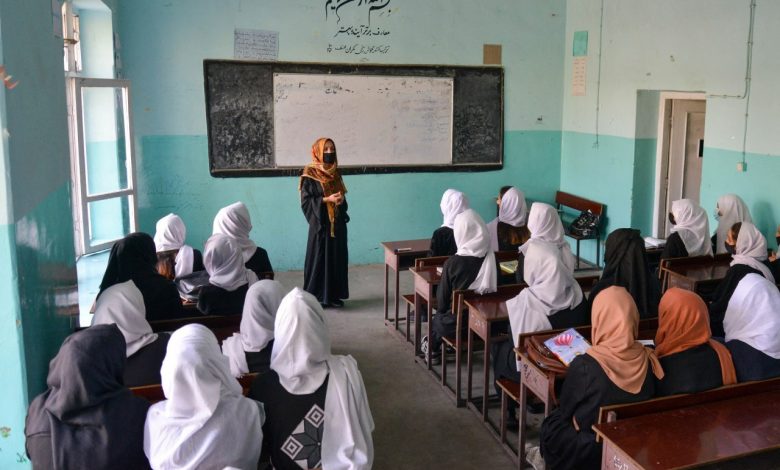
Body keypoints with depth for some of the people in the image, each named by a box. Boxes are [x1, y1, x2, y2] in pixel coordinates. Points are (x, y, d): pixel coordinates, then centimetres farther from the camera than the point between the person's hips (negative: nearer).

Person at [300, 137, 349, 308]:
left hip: (337, 223, 6)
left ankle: (334, 295, 18)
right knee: (318, 259, -1)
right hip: (320, 223, -6)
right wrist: (327, 199, -21)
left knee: (337, 259, 8)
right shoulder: (309, 175, -8)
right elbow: (305, 201, -12)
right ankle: (316, 297, 8)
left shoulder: (335, 173, 11)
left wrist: (341, 200, -6)